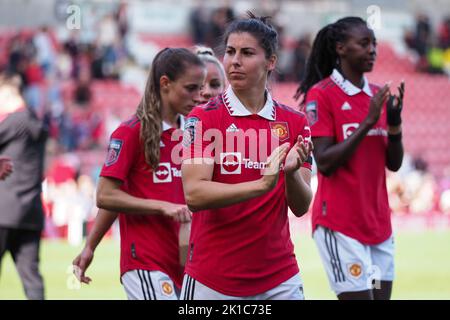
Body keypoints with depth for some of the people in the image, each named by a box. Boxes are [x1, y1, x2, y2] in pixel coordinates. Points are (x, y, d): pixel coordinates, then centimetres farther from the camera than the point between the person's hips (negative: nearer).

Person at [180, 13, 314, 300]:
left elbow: (301, 207, 3)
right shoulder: (203, 118, -4)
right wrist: (261, 184, -26)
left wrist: (291, 173, -18)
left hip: (279, 279, 3)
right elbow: (194, 194, -16)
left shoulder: (294, 123, 6)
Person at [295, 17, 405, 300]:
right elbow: (324, 163, -14)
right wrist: (367, 122, -18)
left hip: (379, 221, 6)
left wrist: (394, 122, -6)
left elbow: (394, 163, 12)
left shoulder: (379, 95, 11)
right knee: (358, 294, -11)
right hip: (340, 222, -6)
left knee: (382, 293, 5)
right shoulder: (321, 95, -8)